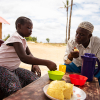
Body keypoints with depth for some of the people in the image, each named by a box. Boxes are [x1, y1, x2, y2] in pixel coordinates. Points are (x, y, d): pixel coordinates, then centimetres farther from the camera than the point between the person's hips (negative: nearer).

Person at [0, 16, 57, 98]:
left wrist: (35, 64, -8)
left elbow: (29, 54, 15)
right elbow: (23, 57, -36)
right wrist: (47, 63, -39)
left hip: (14, 69, 9)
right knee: (16, 91, -31)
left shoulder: (23, 40, 8)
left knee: (35, 80, -7)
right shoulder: (15, 38, -21)